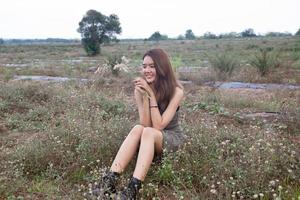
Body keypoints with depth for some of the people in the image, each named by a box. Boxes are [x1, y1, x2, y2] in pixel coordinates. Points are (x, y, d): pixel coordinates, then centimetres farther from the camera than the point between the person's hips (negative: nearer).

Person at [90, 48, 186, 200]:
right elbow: (145, 124, -18)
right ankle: (110, 180, -40)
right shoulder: (140, 89, -9)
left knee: (148, 132, -34)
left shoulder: (176, 91, -18)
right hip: (150, 138, 3)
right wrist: (145, 96, -29)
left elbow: (158, 126, -25)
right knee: (138, 129, -32)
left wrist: (151, 94, -29)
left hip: (173, 138, -3)